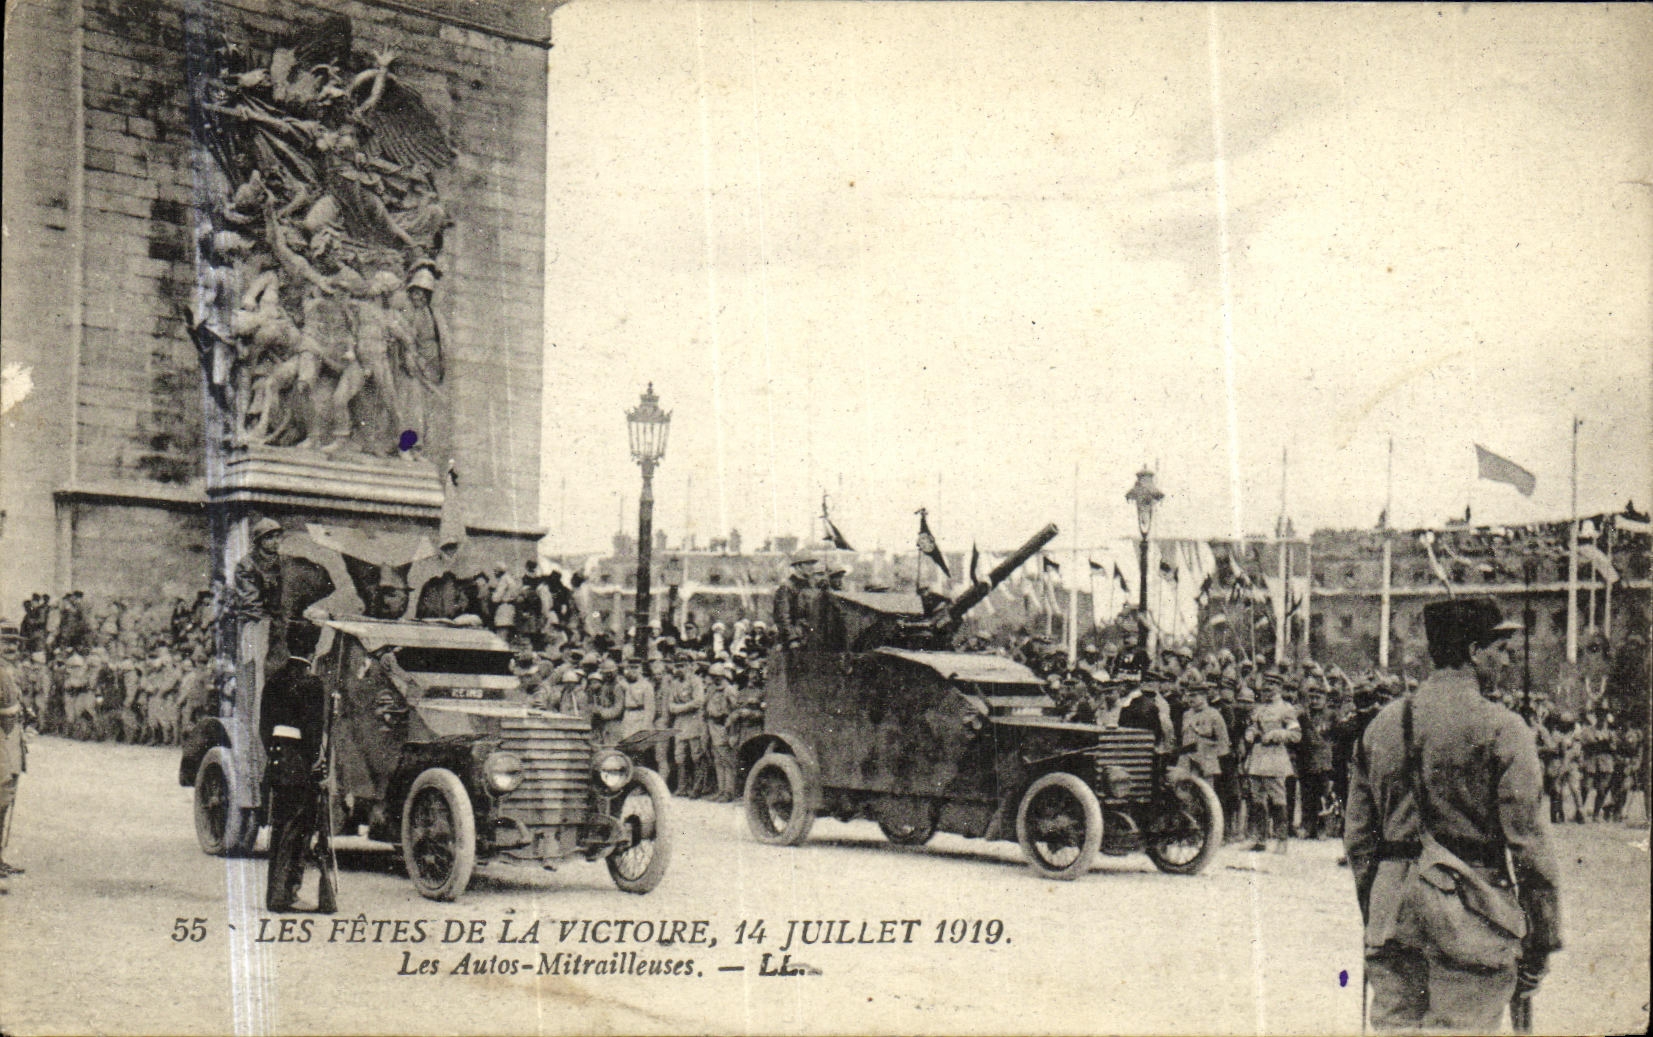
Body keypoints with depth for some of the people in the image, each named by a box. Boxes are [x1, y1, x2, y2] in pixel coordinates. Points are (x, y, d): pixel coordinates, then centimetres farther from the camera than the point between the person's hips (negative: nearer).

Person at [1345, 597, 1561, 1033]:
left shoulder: (1381, 724, 11)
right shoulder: (1500, 728, -7)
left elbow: (1357, 837, 14)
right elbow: (1528, 843, -9)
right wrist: (1541, 944, -3)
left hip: (1392, 907, 6)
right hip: (1470, 915, -5)